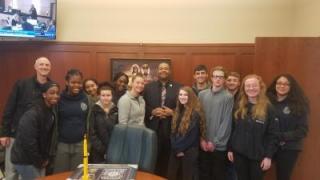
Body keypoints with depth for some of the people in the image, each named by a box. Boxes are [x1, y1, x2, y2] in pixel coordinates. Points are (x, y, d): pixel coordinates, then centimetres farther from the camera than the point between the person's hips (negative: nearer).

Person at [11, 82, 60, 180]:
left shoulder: (52, 112, 2)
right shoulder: (32, 114, -25)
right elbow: (28, 142, -25)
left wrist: (46, 158, 6)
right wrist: (39, 161, -14)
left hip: (39, 160, 8)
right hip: (25, 160, -8)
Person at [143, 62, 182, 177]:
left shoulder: (178, 88, 4)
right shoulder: (149, 87, 9)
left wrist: (172, 112, -12)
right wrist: (152, 111, -10)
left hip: (171, 129, -1)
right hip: (153, 128, 1)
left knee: (168, 160, 5)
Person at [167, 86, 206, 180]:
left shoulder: (196, 113, -13)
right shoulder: (178, 111, 9)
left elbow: (193, 135, -17)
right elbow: (173, 131, 8)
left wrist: (181, 149, -11)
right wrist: (175, 148, -5)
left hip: (189, 152, -6)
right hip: (175, 151, 6)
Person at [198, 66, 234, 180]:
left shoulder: (228, 97, -7)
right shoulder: (202, 94, 3)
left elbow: (226, 122, -10)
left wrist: (215, 142, -11)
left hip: (219, 145, -3)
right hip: (203, 144, 3)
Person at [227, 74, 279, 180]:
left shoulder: (268, 108, -8)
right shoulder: (239, 106, 3)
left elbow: (273, 134, -8)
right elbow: (232, 129, 5)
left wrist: (268, 156, -11)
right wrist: (230, 149, 4)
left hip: (258, 155, -3)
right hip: (239, 153, 3)